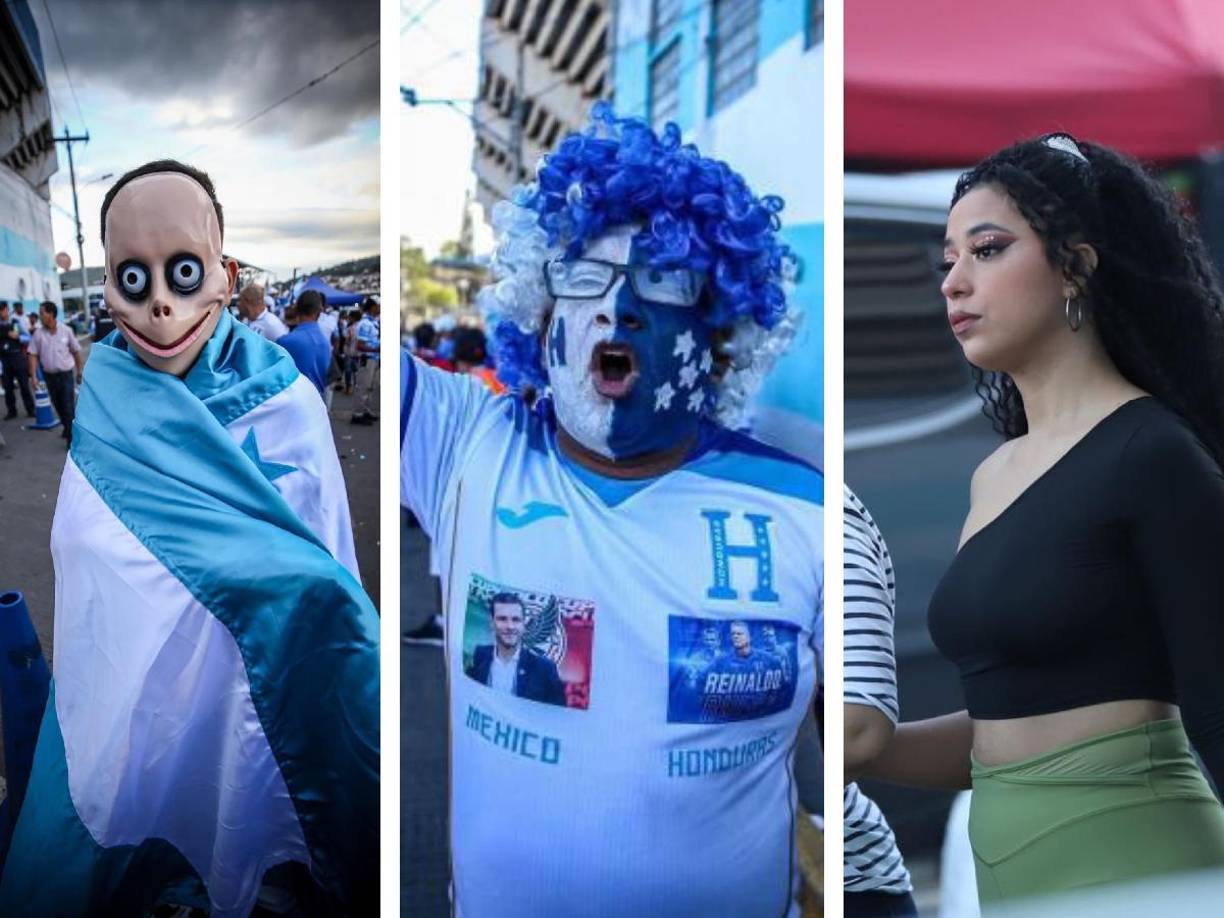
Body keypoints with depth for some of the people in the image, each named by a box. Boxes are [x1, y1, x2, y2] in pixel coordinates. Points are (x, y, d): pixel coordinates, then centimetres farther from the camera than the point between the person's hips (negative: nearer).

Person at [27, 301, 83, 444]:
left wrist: (79, 372, 4)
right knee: (58, 406, 16)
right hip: (49, 376, 3)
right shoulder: (38, 333, -3)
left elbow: (77, 352, 2)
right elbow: (33, 355, 0)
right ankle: (67, 427, 37)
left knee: (69, 407, -9)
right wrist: (34, 376, -7)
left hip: (66, 374, -3)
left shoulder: (65, 330, -7)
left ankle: (72, 437, -7)